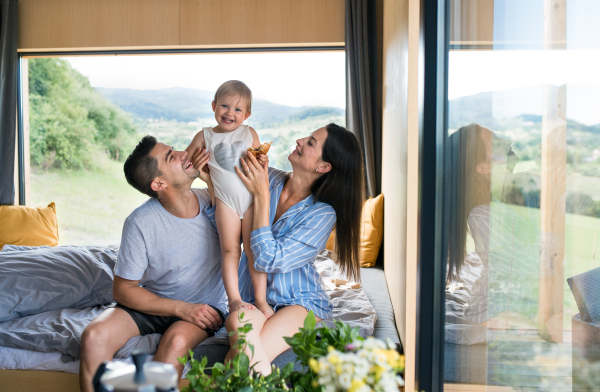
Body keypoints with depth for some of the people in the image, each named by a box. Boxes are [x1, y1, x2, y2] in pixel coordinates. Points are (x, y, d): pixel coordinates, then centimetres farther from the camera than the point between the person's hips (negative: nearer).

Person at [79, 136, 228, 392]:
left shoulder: (209, 200, -7)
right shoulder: (140, 223, -16)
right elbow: (123, 290, -9)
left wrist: (212, 181, -20)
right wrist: (181, 309, -19)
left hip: (206, 306, 0)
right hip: (153, 304, 0)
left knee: (176, 340, -32)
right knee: (94, 336, -24)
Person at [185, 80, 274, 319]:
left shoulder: (249, 133, 12)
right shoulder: (205, 136, 10)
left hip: (252, 196, 0)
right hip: (226, 200, 0)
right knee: (229, 249, -4)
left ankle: (261, 299, 2)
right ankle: (234, 299, -2)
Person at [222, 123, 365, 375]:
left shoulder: (322, 214, -12)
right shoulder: (268, 178, 0)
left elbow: (268, 260, -22)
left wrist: (262, 196, -20)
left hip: (300, 301, -4)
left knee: (245, 360, -29)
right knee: (238, 320, -32)